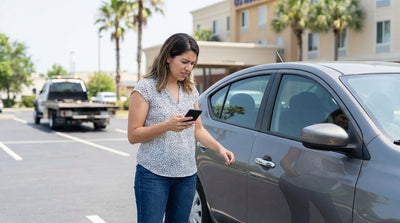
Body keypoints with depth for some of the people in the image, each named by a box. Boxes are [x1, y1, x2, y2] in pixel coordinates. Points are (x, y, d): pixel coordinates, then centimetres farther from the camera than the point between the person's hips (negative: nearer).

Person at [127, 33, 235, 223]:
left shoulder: (191, 91, 12)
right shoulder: (145, 88, -6)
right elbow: (133, 135, -9)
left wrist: (219, 148, 0)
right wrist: (167, 125, -23)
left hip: (187, 176, 6)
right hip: (153, 174, -5)